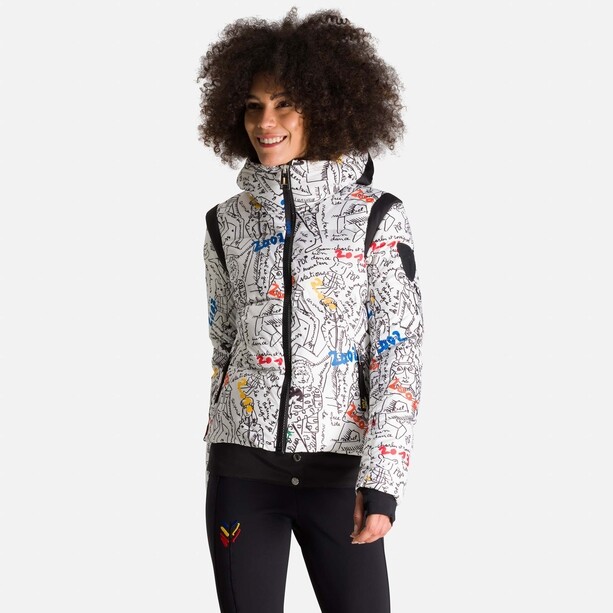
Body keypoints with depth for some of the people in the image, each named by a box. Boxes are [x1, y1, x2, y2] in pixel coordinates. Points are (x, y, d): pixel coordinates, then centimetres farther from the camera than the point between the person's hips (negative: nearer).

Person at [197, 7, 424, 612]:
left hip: (335, 469, -3)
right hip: (243, 468, 3)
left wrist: (381, 482, -16)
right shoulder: (228, 222, 7)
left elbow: (399, 356, -7)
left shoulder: (376, 217, -2)